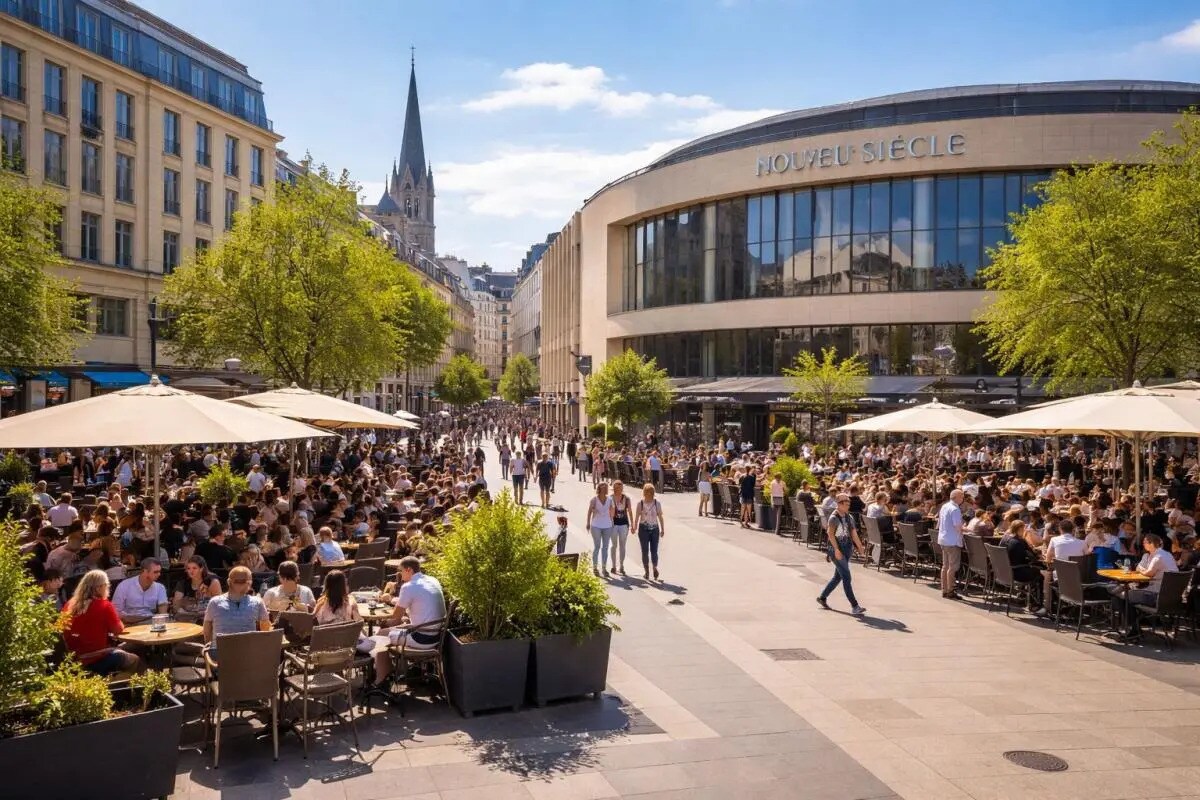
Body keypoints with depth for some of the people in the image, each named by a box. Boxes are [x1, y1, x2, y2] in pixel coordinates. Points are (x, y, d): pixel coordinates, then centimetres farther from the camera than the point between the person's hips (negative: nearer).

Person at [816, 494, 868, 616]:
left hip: (847, 548, 8)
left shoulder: (849, 518, 11)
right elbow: (830, 534, -20)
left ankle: (822, 597, 31)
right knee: (846, 577, -10)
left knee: (838, 576, 15)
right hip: (836, 549, -8)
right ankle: (854, 607, -11)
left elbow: (854, 534, 9)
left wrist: (860, 548, -2)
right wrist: (836, 550, -29)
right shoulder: (834, 518, -11)